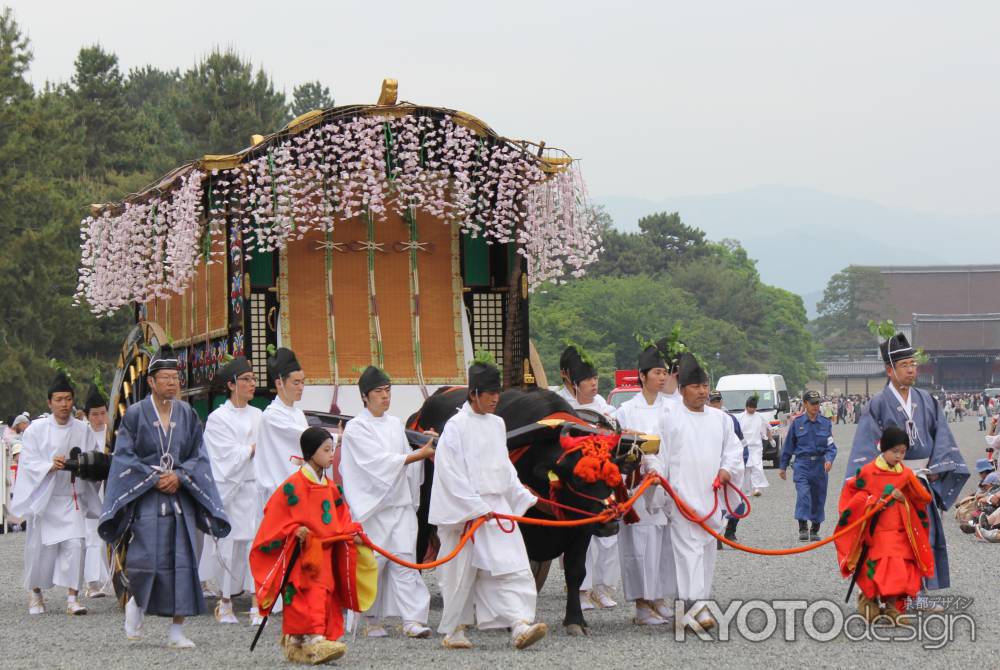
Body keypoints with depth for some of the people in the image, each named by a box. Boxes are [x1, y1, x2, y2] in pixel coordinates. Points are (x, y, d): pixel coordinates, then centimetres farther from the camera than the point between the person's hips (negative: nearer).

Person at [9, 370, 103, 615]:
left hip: (71, 498, 1)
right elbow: (28, 463, -7)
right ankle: (36, 593, 29)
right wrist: (51, 466, -25)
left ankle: (72, 597, -11)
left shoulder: (83, 431, 2)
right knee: (39, 547, 7)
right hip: (42, 497, -1)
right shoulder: (36, 429, -4)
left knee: (74, 543, -14)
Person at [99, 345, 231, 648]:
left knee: (182, 561, -4)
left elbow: (199, 456, 9)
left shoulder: (188, 414, 8)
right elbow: (124, 457, -3)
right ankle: (136, 603, 19)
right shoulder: (135, 414, -1)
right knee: (145, 559, -14)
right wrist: (154, 478, -11)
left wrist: (179, 476, -8)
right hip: (145, 498, -3)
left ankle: (177, 631, 0)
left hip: (181, 496, 3)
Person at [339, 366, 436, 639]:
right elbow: (379, 461, -13)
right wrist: (420, 454, -17)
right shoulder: (356, 428, -5)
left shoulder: (395, 424, 14)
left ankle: (412, 620, -14)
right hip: (371, 504, -4)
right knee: (373, 562, -1)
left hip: (400, 503, 4)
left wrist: (425, 452, -1)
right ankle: (372, 621, 12)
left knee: (405, 559, -6)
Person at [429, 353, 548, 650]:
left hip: (498, 508, 6)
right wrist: (477, 510, -17)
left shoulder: (497, 424, 12)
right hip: (464, 511, -6)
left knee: (513, 569, -9)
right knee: (462, 572, 3)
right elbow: (451, 474, -13)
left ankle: (520, 626, -18)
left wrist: (525, 497, 14)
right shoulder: (456, 426, -9)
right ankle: (453, 631, 17)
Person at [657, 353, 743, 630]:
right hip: (682, 494, -6)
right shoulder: (669, 415, 1)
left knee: (707, 548, 9)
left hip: (710, 494, 6)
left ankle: (695, 604, 17)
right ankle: (696, 606, -21)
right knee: (689, 548, -14)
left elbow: (734, 448, 17)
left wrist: (727, 469, -1)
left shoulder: (720, 418, 16)